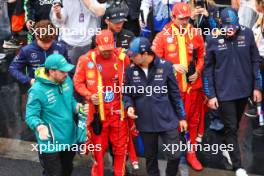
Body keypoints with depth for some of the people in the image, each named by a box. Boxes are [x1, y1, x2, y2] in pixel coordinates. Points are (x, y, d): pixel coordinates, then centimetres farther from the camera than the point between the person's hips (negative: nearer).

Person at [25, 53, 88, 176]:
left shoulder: (67, 80, -2)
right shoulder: (37, 90, -25)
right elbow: (30, 116, -23)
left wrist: (77, 107, -9)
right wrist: (39, 126, -44)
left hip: (70, 138, 7)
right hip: (51, 144, -7)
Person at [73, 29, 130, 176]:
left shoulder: (122, 57, -4)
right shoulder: (86, 60, -9)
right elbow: (78, 82, -1)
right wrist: (89, 95, -16)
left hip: (118, 110, 2)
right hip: (98, 111, -1)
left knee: (120, 147, 12)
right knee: (99, 148, 10)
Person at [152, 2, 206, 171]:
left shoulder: (195, 34, 3)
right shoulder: (163, 36, -5)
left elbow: (202, 56, 12)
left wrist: (197, 71, -3)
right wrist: (172, 66, -14)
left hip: (192, 85, 3)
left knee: (193, 119, 11)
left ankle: (191, 153, 24)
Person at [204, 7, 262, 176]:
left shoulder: (247, 33, -9)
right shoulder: (213, 39, -13)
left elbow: (255, 61, 0)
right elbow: (208, 68, -5)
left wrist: (257, 87, -1)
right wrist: (211, 94, -6)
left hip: (244, 89, 3)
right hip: (224, 91, -2)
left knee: (236, 124, 20)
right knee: (231, 127, 0)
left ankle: (230, 148, 43)